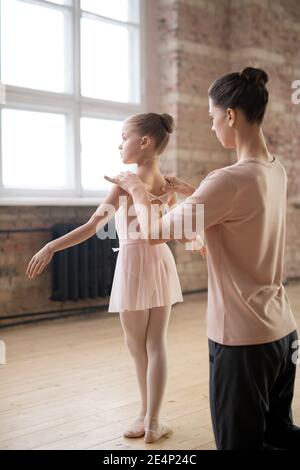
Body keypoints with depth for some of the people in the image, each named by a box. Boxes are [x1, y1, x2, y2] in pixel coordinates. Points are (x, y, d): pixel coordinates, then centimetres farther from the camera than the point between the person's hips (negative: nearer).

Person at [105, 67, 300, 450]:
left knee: (241, 441, 8)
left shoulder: (230, 179, -23)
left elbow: (154, 234, -18)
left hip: (243, 337, -8)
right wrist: (187, 190, 19)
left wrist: (138, 192, 0)